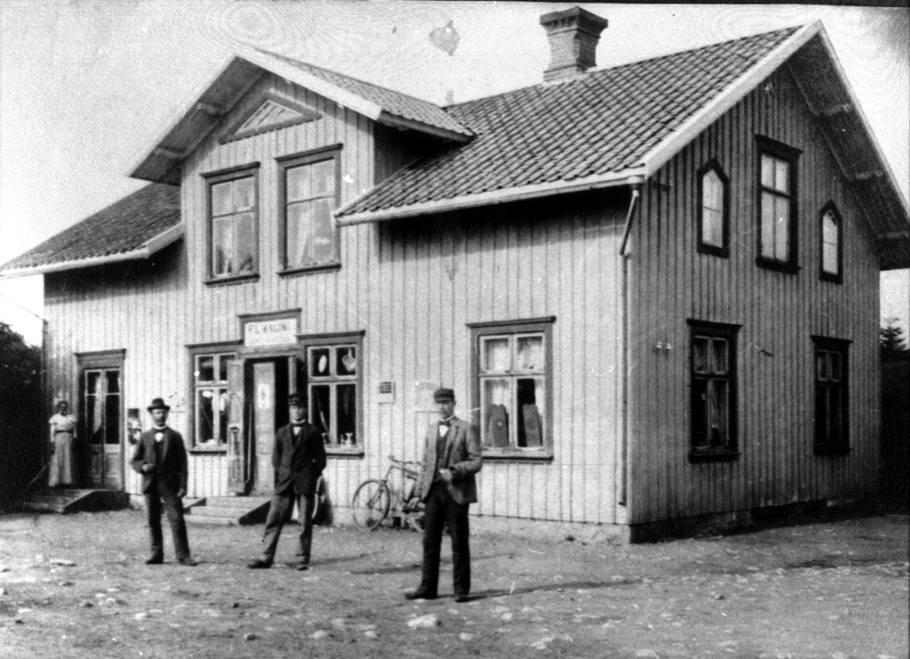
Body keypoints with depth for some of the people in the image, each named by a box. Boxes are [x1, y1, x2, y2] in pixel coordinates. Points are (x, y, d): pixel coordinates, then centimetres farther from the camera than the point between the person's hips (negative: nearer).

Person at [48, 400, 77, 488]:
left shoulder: (71, 417, 12)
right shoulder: (55, 418, 2)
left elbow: (74, 431, 13)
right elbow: (52, 432, 0)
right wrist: (52, 443, -8)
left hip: (69, 438, 3)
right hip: (58, 438, -3)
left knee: (68, 460, 0)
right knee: (57, 460, -4)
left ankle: (67, 480, 3)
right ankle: (56, 480, -3)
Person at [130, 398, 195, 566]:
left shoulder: (175, 436, 7)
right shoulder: (144, 437, 12)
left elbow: (182, 462, 4)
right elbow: (135, 460, 13)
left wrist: (182, 486, -5)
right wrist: (142, 466, -10)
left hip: (170, 484, -2)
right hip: (150, 483, 2)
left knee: (177, 519, -9)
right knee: (153, 521, 4)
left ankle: (183, 555, -7)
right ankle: (156, 554, 13)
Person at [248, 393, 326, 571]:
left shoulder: (313, 432, 5)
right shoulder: (282, 433, 14)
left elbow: (320, 459, 5)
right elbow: (276, 458, 16)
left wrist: (312, 476, 0)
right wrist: (282, 475, 7)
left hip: (305, 483, -3)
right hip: (284, 482, 3)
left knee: (305, 522, 0)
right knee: (274, 519, 0)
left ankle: (304, 559, 7)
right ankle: (267, 557, 3)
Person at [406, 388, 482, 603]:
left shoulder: (466, 429, -2)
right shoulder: (431, 430, 16)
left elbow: (476, 461, -7)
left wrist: (454, 471, -20)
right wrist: (421, 487, 8)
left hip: (456, 492, -5)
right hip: (433, 491, 5)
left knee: (459, 544, 2)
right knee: (430, 542, 7)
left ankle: (461, 590, 10)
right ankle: (427, 587, 14)